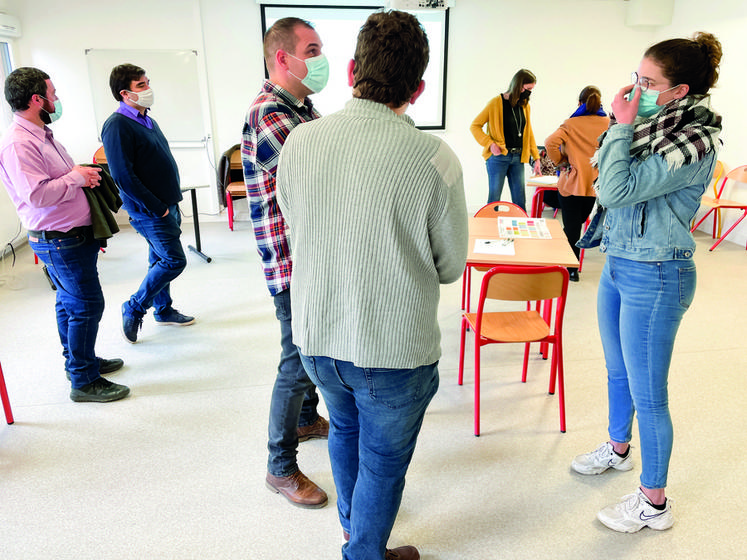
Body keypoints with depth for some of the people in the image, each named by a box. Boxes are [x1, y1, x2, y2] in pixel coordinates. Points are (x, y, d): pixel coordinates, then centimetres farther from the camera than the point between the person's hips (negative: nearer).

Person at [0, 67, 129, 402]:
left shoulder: (41, 135, 15)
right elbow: (37, 194, -28)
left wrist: (84, 174, 7)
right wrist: (76, 177, -17)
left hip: (74, 235, 10)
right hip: (60, 241, -10)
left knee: (69, 302, 20)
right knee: (86, 305, -6)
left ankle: (79, 360, 35)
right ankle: (84, 381, 6)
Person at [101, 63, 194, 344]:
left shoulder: (147, 120, 14)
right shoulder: (117, 126, -16)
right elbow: (123, 177, -21)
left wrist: (171, 202, 14)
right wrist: (157, 208, -18)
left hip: (167, 205, 9)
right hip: (148, 210, -9)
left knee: (161, 260, 17)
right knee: (174, 260, -9)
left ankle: (163, 310, 30)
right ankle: (133, 309, 7)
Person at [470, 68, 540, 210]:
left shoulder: (525, 106, 12)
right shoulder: (496, 103, -5)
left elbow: (528, 133, 20)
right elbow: (474, 126, -4)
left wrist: (536, 158, 13)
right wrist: (490, 143, -16)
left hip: (518, 158, 5)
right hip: (498, 157, -5)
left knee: (520, 202, 6)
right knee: (494, 199, -1)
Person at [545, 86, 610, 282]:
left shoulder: (571, 124, -6)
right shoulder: (609, 124, 1)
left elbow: (551, 142, -21)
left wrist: (560, 161, -6)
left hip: (572, 183, -3)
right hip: (596, 184, 3)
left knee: (571, 227, 6)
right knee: (579, 223, 17)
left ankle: (572, 270, 13)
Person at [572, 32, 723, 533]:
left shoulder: (696, 141, -20)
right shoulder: (655, 125, 6)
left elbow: (616, 190, -26)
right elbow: (606, 180, 12)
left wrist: (622, 126, -17)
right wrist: (620, 126, 2)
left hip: (654, 277, -9)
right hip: (618, 265, 9)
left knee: (647, 394, 3)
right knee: (618, 372, 24)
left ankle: (654, 502, 21)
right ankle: (619, 449, 48)